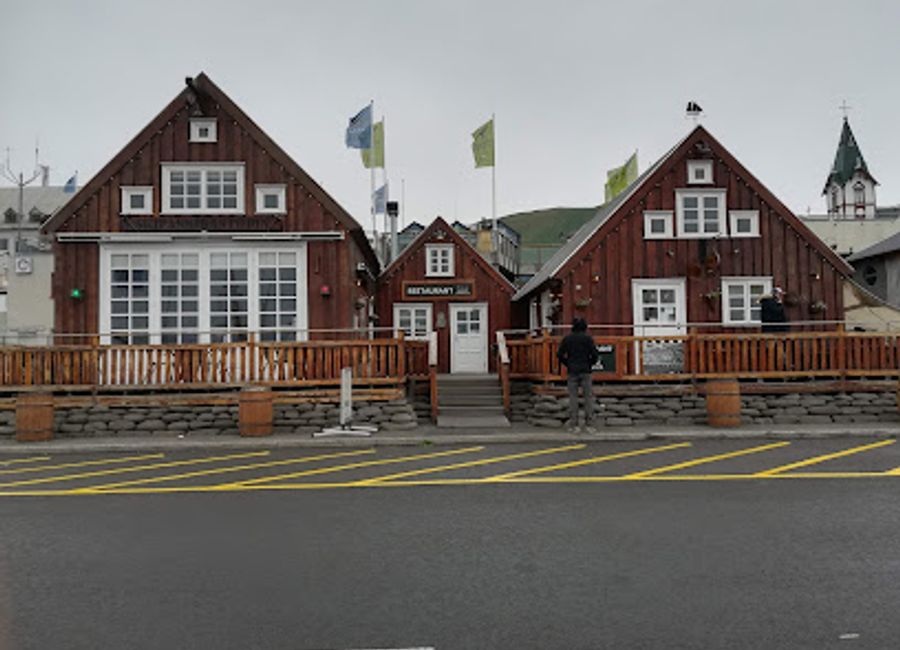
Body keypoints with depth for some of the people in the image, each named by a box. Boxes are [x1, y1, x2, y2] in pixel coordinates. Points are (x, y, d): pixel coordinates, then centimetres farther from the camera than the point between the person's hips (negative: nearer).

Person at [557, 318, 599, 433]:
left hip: (572, 372, 2)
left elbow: (559, 354, 0)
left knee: (573, 398, 4)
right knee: (588, 397, 3)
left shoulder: (567, 338, 3)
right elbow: (595, 354, -8)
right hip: (585, 371, -2)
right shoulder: (588, 338, -3)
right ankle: (589, 425, 0)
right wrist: (590, 363, 9)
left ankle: (573, 425, 2)